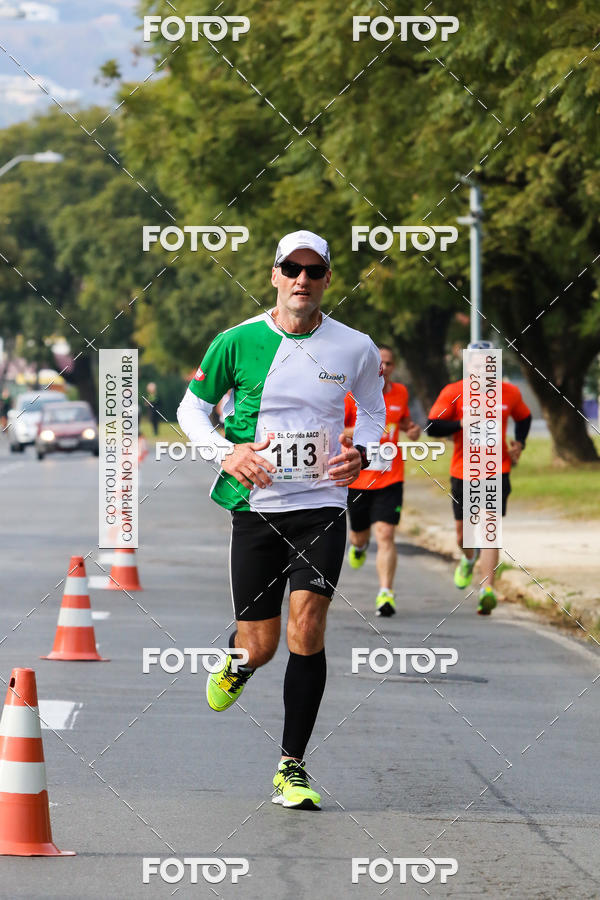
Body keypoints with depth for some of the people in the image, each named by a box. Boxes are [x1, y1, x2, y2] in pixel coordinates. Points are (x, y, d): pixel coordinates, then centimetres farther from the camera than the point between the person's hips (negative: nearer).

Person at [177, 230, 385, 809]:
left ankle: (292, 768, -6)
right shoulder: (238, 342, -3)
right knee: (260, 646, 3)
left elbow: (373, 410, 18)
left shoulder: (355, 348, 1)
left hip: (322, 506, 0)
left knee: (306, 628, -15)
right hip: (256, 506, 0)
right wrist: (225, 453, -11)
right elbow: (191, 407, 7)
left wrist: (361, 451, -3)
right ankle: (237, 659, 43)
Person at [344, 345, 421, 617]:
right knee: (360, 533, 16)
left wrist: (411, 429, 2)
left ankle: (385, 594, -17)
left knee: (385, 535, -15)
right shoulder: (351, 395, -7)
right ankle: (358, 545, 55)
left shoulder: (400, 393, 4)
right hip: (357, 479, 0)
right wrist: (359, 432, -22)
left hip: (389, 479, 0)